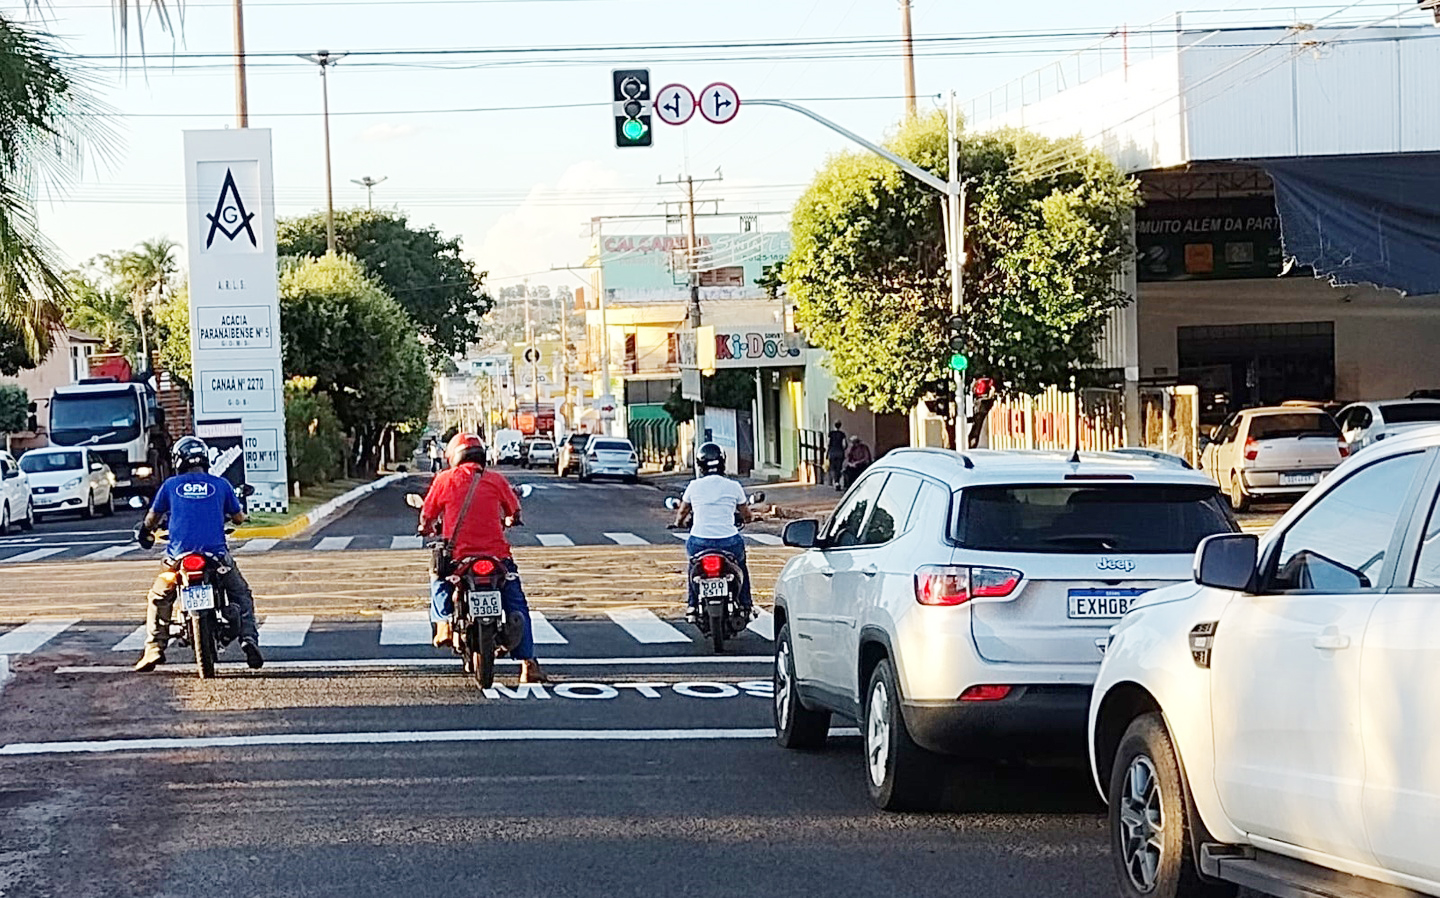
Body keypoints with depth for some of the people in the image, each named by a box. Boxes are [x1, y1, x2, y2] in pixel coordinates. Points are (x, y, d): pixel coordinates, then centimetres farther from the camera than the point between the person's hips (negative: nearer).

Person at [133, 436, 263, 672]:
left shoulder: (171, 485, 8)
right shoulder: (220, 484, 7)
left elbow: (152, 518, 17)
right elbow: (239, 518, 15)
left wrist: (146, 533, 40)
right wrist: (231, 515, 40)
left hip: (179, 554, 0)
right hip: (216, 553, 0)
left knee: (159, 599, 21)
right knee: (241, 596, 18)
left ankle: (154, 647, 10)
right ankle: (249, 639, -1)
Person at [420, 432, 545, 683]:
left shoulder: (445, 479, 3)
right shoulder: (496, 480, 5)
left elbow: (427, 515, 8)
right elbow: (514, 512, 13)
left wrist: (427, 528, 31)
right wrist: (507, 520, 36)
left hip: (457, 555, 0)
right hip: (496, 555, 0)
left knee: (439, 576, 33)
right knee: (517, 606, 11)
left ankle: (442, 622, 14)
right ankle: (527, 661, 3)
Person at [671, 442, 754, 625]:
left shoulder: (694, 486, 0)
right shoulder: (733, 487, -2)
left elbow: (682, 512, 17)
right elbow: (747, 516, 12)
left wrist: (680, 521, 40)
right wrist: (749, 518, 36)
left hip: (700, 543, 0)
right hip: (729, 543, 0)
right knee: (741, 564, 33)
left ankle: (692, 607, 28)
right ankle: (745, 606, 32)